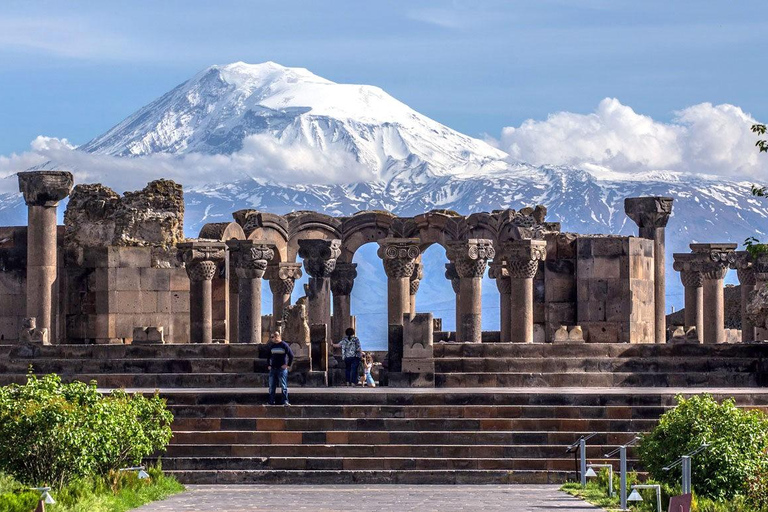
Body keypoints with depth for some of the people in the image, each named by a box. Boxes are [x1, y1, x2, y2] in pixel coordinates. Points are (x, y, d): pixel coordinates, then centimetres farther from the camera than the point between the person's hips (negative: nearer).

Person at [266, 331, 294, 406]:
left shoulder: (284, 345, -7)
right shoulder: (271, 346, 10)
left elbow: (291, 355, -5)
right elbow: (268, 356, 23)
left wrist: (288, 365, -8)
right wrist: (268, 365, 14)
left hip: (282, 369, -6)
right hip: (272, 369, 6)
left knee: (284, 386, -5)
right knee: (271, 387, 7)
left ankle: (285, 401, -4)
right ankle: (271, 402, 12)